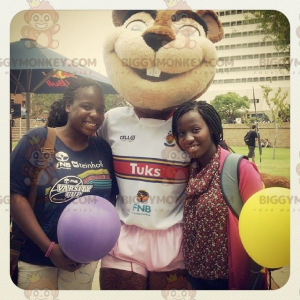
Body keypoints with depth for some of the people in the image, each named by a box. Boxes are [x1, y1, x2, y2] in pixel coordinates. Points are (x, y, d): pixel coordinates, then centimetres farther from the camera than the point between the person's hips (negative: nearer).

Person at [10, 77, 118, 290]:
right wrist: (49, 248, -16)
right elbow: (16, 195, -15)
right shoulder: (37, 141, -11)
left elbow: (112, 195, 8)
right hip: (35, 258, -3)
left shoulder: (104, 149, 1)